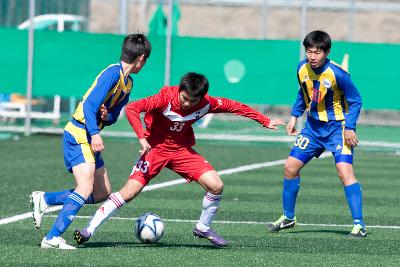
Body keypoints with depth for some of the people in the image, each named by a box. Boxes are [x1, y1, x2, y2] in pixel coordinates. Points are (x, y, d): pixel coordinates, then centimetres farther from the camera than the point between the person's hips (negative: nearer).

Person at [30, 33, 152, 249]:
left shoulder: (128, 82, 15)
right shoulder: (112, 73, -14)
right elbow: (89, 105, -23)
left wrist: (107, 116, -7)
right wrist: (95, 133, -33)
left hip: (90, 140, 10)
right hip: (78, 135, -10)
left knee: (102, 193, 10)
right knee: (85, 188, -21)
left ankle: (44, 199, 13)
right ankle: (52, 238, -24)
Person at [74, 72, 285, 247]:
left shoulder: (206, 104, -14)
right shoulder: (166, 98, -25)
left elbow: (234, 106, 0)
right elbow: (132, 109, -28)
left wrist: (265, 121, 7)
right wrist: (142, 138, -35)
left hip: (182, 150, 4)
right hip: (156, 147, -4)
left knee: (216, 186, -12)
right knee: (129, 191, -16)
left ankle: (203, 228, 13)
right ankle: (89, 230, -10)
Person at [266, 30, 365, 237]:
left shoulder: (337, 73, -24)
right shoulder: (302, 69, -6)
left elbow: (355, 100, -14)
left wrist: (349, 128, -21)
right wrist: (294, 116, 7)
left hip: (338, 127, -6)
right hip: (313, 125, 6)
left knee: (344, 171, -21)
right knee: (290, 166, 5)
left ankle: (359, 224, -16)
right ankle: (288, 218, 23)